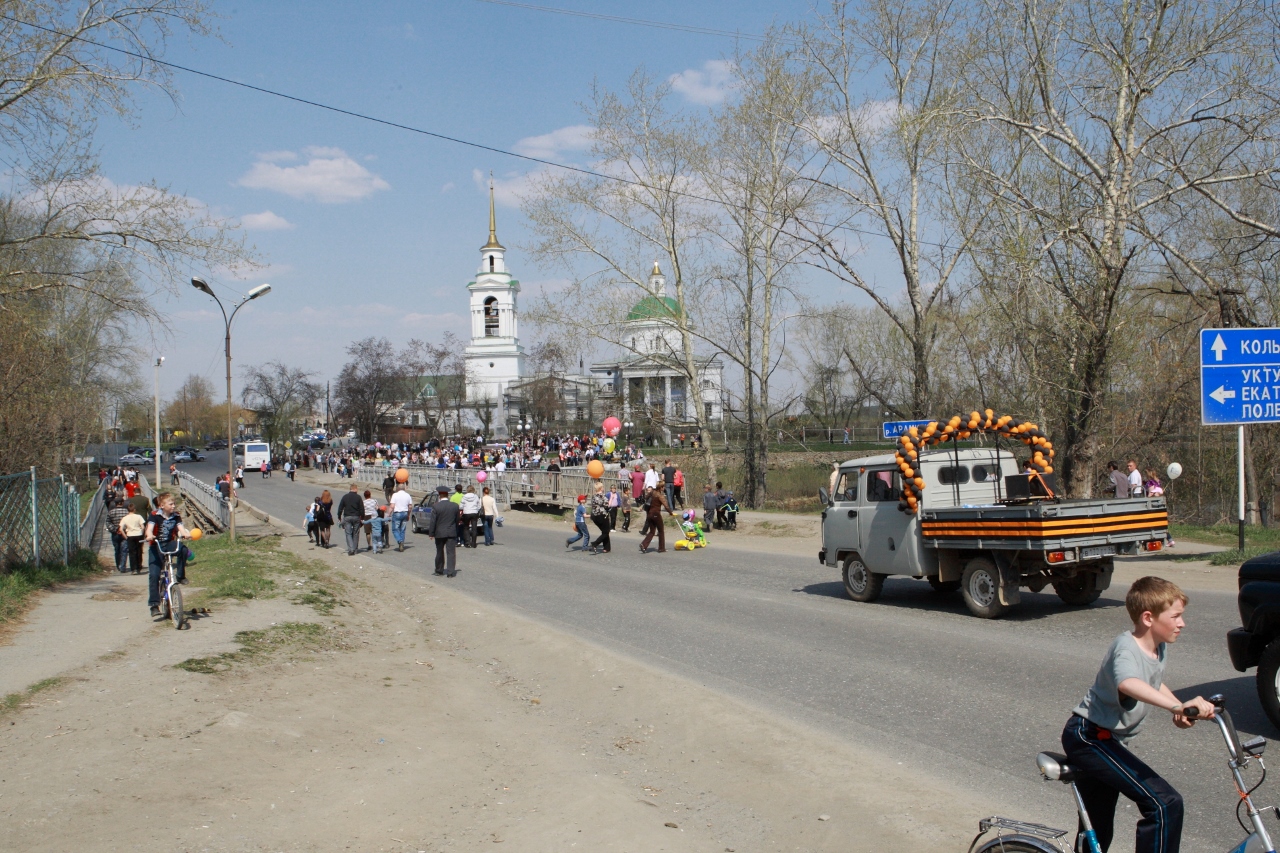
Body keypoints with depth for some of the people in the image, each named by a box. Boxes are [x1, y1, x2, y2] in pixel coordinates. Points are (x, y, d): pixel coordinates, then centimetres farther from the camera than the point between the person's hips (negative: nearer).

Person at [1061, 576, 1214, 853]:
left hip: (1106, 739, 10)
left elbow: (1155, 683, 25)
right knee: (1165, 803, -21)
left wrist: (1180, 709, 6)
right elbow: (1128, 684, -46)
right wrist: (1176, 706, -59)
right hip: (1088, 736, -10)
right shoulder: (1126, 649, -23)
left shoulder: (1159, 648, 4)